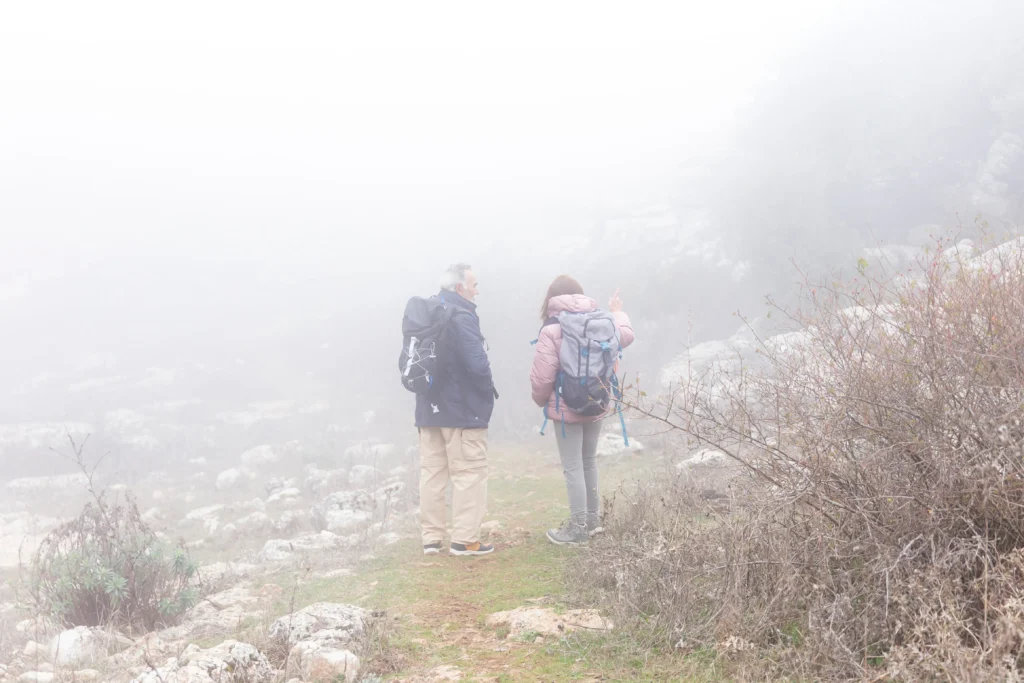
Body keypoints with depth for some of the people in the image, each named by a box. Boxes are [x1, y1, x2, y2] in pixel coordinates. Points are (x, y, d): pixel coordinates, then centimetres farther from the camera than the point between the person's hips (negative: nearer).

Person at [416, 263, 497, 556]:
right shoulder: (461, 316, -18)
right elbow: (477, 363, -25)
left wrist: (426, 385, 16)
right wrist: (488, 389, -8)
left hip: (429, 407, 8)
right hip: (463, 407, -8)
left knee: (432, 472, 11)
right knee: (469, 472, 1)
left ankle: (431, 537, 15)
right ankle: (465, 539, 2)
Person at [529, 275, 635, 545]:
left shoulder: (552, 330, -17)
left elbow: (542, 376, -18)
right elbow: (626, 336, 21)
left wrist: (541, 400, 2)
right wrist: (618, 312, 40)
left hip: (567, 408, -6)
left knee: (573, 467, 0)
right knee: (589, 461, 20)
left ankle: (578, 527, 4)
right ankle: (592, 518, 31)